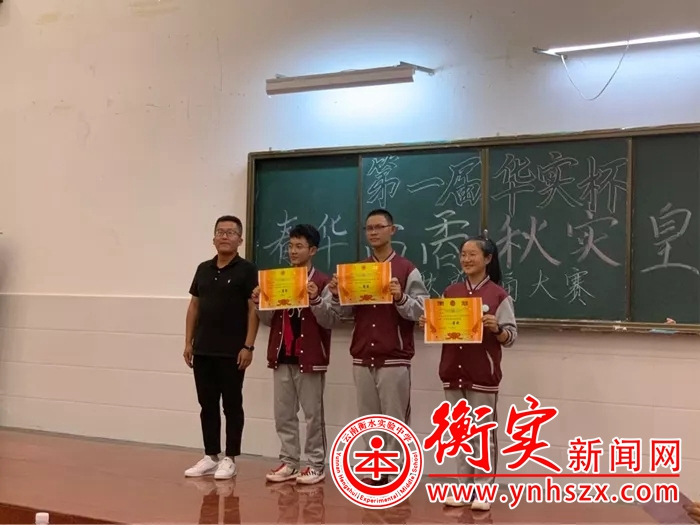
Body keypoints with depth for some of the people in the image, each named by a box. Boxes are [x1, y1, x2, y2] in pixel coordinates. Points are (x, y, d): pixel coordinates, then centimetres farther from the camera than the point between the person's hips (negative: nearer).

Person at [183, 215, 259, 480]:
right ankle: (210, 456, 20)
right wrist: (188, 342, 9)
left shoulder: (247, 270, -4)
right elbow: (194, 306, 14)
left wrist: (248, 346, -14)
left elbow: (254, 310, -8)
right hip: (203, 350, 5)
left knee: (232, 406, 3)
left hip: (232, 352, -5)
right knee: (207, 405, 10)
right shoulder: (203, 269, 11)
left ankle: (230, 459, 12)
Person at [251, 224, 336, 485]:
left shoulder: (323, 282, -5)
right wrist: (259, 303, -6)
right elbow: (269, 321, 13)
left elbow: (329, 321, -10)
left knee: (313, 414, 2)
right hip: (282, 356, 5)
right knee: (283, 414, 9)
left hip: (310, 358, -5)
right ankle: (288, 462, 19)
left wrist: (315, 300, -25)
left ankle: (316, 465, 11)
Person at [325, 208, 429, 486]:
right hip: (362, 358, 5)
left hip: (394, 359, -4)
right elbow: (343, 313, 8)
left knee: (395, 420, 0)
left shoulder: (407, 270, -2)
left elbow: (421, 311, -10)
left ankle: (397, 475, 8)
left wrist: (400, 298, -27)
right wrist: (335, 295, -10)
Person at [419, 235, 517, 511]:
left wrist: (496, 328, -26)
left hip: (483, 374, -5)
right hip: (453, 372, 5)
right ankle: (464, 488, 23)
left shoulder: (499, 295, -6)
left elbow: (510, 337, -7)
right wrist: (428, 325, -7)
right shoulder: (450, 292, 8)